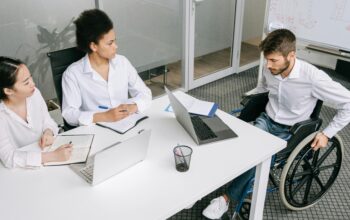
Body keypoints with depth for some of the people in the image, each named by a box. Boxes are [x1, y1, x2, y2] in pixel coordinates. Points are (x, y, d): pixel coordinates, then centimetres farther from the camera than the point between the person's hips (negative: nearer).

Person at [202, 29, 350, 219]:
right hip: (266, 120, 5)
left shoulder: (313, 77, -25)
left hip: (289, 132, -4)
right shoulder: (269, 69, -8)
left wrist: (327, 134, -13)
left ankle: (228, 197, -11)